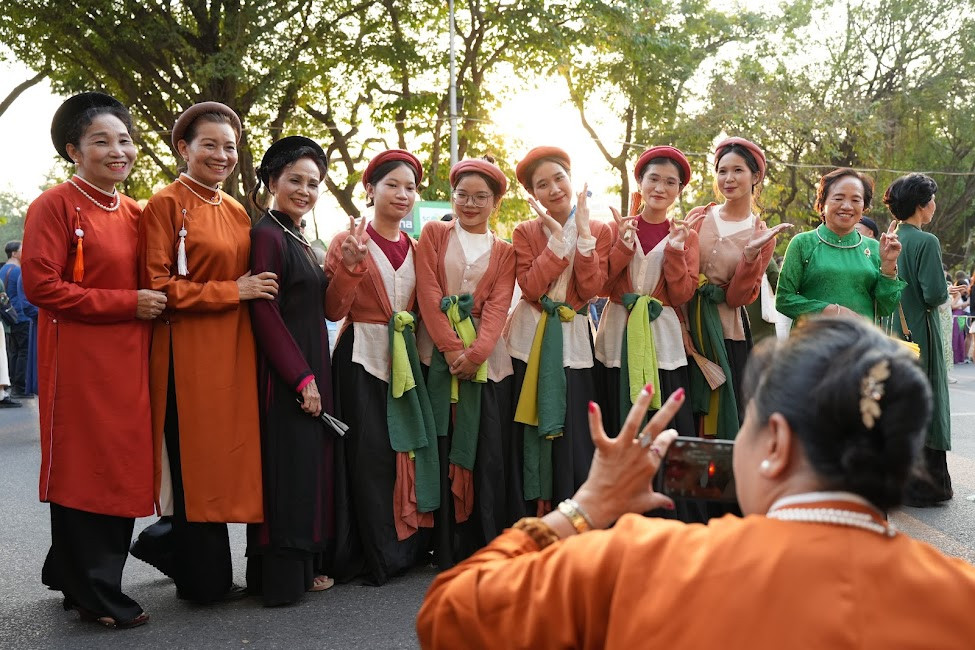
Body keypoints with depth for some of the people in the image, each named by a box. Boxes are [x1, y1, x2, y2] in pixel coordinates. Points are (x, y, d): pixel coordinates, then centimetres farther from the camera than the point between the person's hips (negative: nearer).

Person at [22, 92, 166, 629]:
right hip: (79, 365, -7)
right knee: (83, 476, 0)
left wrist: (157, 300, 5)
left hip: (128, 363, 8)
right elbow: (41, 286, -16)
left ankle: (73, 576, 28)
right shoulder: (55, 206, -8)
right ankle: (94, 597, 12)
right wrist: (128, 304, -16)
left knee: (121, 474, 11)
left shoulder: (134, 214, 15)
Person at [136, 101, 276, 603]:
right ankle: (203, 578, 15)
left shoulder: (236, 212, 15)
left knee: (226, 459, 10)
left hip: (233, 352, 7)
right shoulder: (165, 205, -7)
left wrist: (253, 289, 6)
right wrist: (233, 291, -14)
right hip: (188, 354, -7)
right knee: (196, 465, 1)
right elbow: (157, 287, -13)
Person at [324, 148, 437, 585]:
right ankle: (378, 557, 6)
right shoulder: (349, 241, -3)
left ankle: (407, 546, 19)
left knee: (408, 452, 7)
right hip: (363, 361, -5)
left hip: (406, 360, 5)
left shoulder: (415, 249, 12)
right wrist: (350, 265, -22)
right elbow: (333, 311, -10)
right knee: (370, 458, -4)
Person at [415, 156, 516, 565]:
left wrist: (474, 352, -17)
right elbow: (429, 293, -1)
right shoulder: (433, 234, 11)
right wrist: (452, 347, -12)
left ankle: (487, 546, 6)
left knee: (487, 454, -1)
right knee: (443, 450, -2)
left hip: (486, 358, 1)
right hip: (437, 354, -1)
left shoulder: (504, 252, 13)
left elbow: (498, 307, 0)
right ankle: (447, 550, 5)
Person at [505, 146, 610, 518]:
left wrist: (583, 232, -14)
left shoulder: (598, 232, 4)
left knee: (574, 441, 0)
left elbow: (591, 289, -10)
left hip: (573, 340, 0)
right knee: (529, 440, 4)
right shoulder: (525, 232, 3)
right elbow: (531, 287, -12)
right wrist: (557, 236, -14)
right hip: (529, 340, 0)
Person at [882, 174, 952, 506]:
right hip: (920, 335, -7)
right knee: (924, 406, 2)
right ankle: (924, 487, 8)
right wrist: (944, 290, 1)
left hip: (893, 335, 7)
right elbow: (935, 294, -19)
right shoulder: (926, 242, -15)